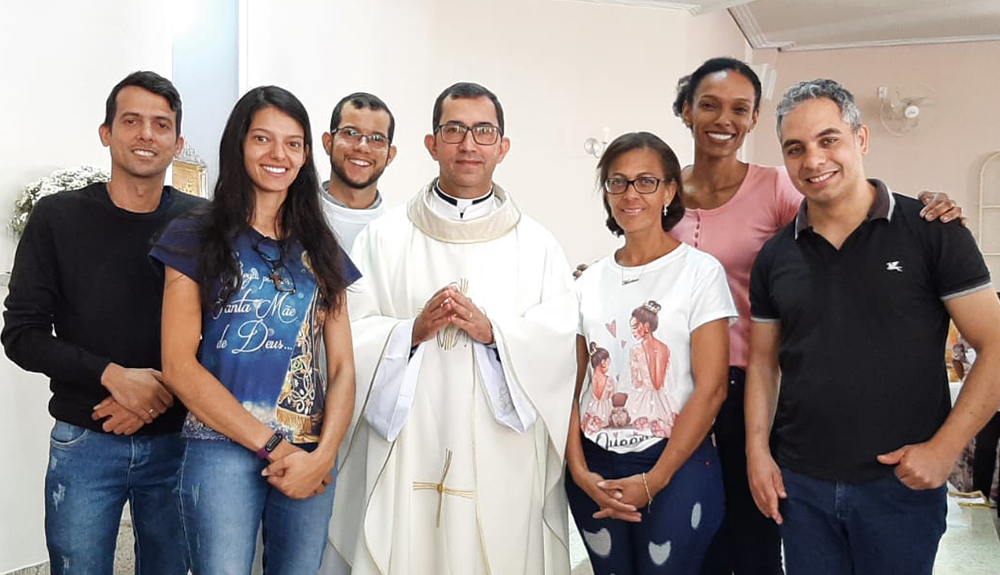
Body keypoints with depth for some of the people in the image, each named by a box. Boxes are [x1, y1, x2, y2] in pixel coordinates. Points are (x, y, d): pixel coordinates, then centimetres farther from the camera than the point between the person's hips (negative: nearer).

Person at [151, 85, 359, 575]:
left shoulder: (320, 250, 12)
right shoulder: (198, 240, 1)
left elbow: (342, 368, 8)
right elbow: (178, 365, -6)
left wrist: (324, 454, -8)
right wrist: (271, 445, -11)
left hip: (311, 458, 4)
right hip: (224, 449, -3)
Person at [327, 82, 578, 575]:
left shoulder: (536, 245, 8)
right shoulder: (385, 236, 7)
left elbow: (559, 342, -2)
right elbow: (352, 335, 1)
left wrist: (493, 331, -16)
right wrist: (412, 331, -15)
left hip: (503, 461, 1)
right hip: (407, 455, 0)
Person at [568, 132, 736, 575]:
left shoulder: (700, 271, -7)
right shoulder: (590, 281, 5)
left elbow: (710, 388, -11)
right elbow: (574, 383, 6)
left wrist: (653, 480, -12)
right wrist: (579, 469, -6)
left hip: (676, 468, -3)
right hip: (595, 471, 4)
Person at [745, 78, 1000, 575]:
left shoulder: (932, 232, -6)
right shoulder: (775, 256, 4)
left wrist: (944, 448, -13)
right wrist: (757, 450, -1)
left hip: (901, 483, -3)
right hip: (799, 484, 3)